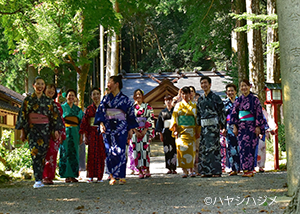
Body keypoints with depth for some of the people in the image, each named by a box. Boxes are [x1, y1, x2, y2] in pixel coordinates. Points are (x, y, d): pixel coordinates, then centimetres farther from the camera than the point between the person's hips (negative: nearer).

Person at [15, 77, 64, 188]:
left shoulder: (49, 101, 9)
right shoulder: (28, 100, 6)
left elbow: (55, 116, 9)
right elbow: (23, 115, 5)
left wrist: (56, 130, 1)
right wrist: (22, 132, 0)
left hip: (45, 129, 2)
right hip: (32, 129, -2)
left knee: (43, 152, -1)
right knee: (35, 152, -13)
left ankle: (40, 178, 11)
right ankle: (38, 180, -17)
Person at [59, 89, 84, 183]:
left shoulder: (78, 110, 15)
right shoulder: (62, 107, 5)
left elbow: (80, 123, 15)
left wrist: (81, 136, 8)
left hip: (75, 133, 4)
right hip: (65, 132, -3)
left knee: (74, 153, 1)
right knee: (65, 153, -6)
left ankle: (73, 175, 4)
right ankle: (67, 176, -5)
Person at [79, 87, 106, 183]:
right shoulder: (89, 109, 8)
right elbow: (84, 123, 7)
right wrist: (85, 136, 1)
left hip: (102, 133, 0)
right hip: (92, 134, 0)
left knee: (101, 154, -1)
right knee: (92, 154, -4)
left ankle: (100, 176, 4)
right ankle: (91, 176, -1)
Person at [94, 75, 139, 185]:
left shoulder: (125, 99, 4)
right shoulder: (106, 98, 11)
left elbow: (131, 114, 6)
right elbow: (100, 111, 4)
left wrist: (130, 129, 2)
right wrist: (101, 123, -12)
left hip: (121, 128, -2)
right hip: (108, 128, 2)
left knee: (120, 152, -8)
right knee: (110, 152, -2)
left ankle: (121, 177, -3)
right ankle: (112, 177, 2)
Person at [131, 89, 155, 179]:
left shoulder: (148, 107, 8)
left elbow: (151, 119, 3)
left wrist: (145, 130, -9)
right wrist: (136, 131, -7)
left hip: (145, 131, -1)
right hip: (135, 131, 1)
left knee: (145, 149, -9)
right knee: (137, 149, -5)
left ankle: (147, 170, -5)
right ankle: (140, 171, -3)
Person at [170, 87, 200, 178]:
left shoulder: (194, 105, 10)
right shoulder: (178, 105, 10)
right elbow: (174, 118, 6)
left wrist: (198, 131, 0)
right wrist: (175, 130, -5)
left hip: (191, 131, 0)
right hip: (181, 130, 0)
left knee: (191, 149, -4)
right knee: (182, 148, -10)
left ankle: (191, 170, 3)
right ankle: (184, 171, -10)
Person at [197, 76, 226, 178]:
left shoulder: (215, 98, -2)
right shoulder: (200, 99, 15)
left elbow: (222, 112, -3)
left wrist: (221, 125, -8)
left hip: (213, 125, -6)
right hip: (204, 126, 6)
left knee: (213, 147, -8)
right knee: (203, 148, 3)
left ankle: (216, 171, -6)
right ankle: (206, 171, 8)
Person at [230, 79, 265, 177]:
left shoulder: (254, 99, 2)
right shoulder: (238, 100, 10)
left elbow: (259, 114, -1)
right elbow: (234, 114, 11)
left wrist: (258, 127, -7)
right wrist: (235, 127, 3)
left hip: (251, 126, -3)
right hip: (241, 127, 3)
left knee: (249, 147, -7)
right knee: (242, 147, -3)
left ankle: (250, 170, -5)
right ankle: (245, 169, 0)